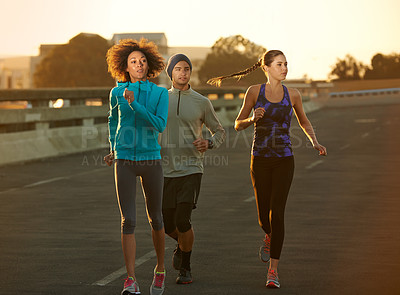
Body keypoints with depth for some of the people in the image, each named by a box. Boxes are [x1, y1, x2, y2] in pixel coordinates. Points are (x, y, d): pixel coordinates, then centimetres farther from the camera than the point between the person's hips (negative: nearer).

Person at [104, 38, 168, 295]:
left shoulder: (160, 93, -1)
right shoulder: (117, 93, 4)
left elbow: (160, 125, -14)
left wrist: (134, 104, -20)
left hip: (151, 160, 0)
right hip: (125, 162, 0)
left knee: (156, 219, 11)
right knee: (128, 221, -8)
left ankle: (160, 269, 33)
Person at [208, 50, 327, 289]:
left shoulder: (293, 94, 1)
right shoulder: (255, 92, -1)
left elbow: (304, 122, 17)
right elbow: (238, 125, 4)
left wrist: (315, 142, -1)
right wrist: (253, 118, -17)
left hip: (284, 161, 0)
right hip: (260, 160, 0)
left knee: (277, 213, -11)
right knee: (264, 216, 5)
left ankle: (273, 270, -5)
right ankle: (270, 237, 43)